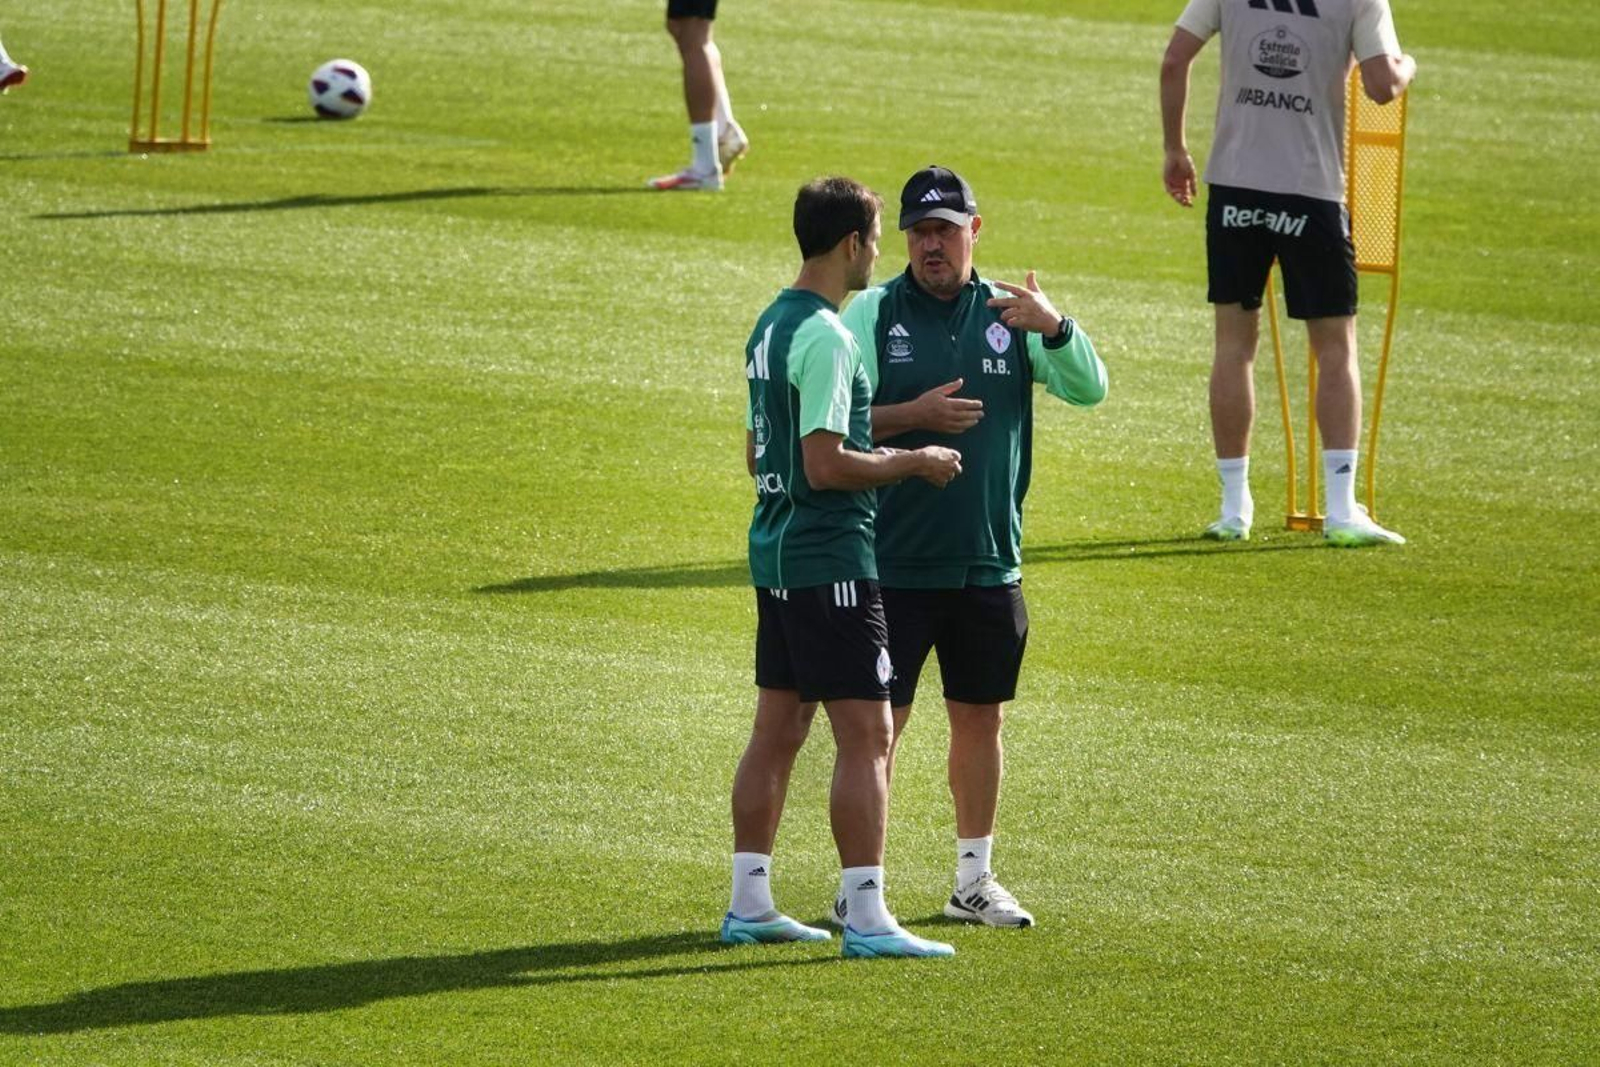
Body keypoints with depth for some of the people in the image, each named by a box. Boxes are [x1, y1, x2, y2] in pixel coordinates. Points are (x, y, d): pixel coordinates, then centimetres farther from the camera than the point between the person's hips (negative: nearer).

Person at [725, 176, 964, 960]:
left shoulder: (771, 326, 13)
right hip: (829, 561, -10)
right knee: (865, 734, -8)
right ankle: (866, 918, -10)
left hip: (776, 552, 10)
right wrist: (912, 462, -9)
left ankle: (749, 904, 17)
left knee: (777, 729, 14)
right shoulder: (825, 337, -17)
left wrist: (878, 455, 24)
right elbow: (825, 465, -22)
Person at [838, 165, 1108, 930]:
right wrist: (914, 417, -20)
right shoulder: (871, 314, -1)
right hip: (895, 563, -3)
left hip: (990, 561, 3)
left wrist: (1055, 329, -21)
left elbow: (1090, 389, -2)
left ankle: (975, 879, 23)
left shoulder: (1009, 316, 7)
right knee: (880, 718, -3)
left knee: (980, 717, 11)